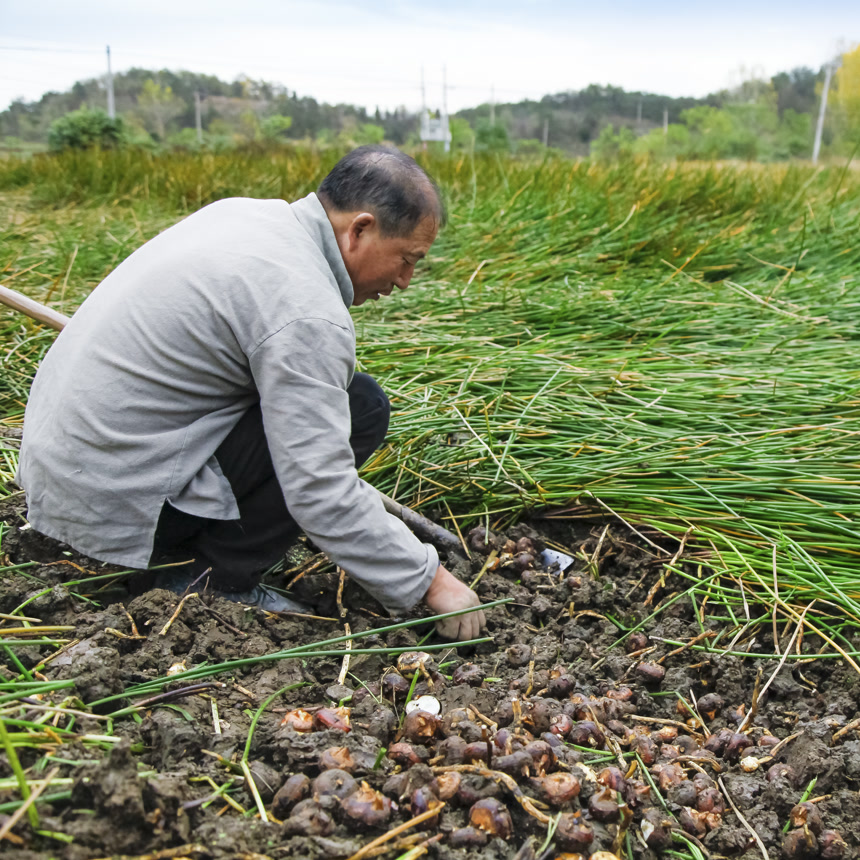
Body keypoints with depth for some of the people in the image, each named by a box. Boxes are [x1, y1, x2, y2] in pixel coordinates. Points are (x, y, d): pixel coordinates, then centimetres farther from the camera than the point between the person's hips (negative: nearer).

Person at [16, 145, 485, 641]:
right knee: (360, 407, -11)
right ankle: (214, 580, -4)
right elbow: (320, 493, -23)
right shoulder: (307, 311, -21)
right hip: (117, 499, -9)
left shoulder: (243, 212, 7)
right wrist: (428, 581, -13)